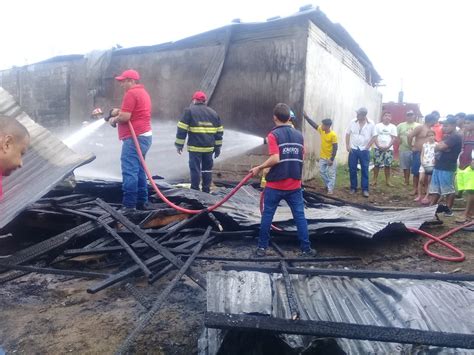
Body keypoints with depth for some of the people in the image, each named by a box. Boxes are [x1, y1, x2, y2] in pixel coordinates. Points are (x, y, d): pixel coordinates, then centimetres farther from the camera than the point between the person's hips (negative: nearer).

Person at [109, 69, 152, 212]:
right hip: (144, 136, 11)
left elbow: (125, 117, -18)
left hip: (134, 138, -11)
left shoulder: (131, 93, -11)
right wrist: (119, 111, 14)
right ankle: (142, 202, 16)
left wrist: (114, 119, 1)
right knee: (139, 170, 13)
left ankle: (129, 205, -12)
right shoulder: (143, 92, 22)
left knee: (129, 171, -11)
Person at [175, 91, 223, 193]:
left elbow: (182, 129, -5)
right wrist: (217, 147, 20)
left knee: (195, 169, 0)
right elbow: (219, 131, 15)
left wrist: (179, 145, 1)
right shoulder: (213, 113, 15)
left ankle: (195, 190, 3)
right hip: (209, 147, 5)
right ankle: (206, 190, 18)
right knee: (207, 168, 13)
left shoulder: (189, 111, 0)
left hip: (195, 146, -4)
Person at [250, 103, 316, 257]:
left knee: (267, 215, 9)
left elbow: (275, 159, -20)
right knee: (300, 216, 9)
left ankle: (262, 247, 16)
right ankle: (306, 248, 14)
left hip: (275, 185, -4)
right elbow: (301, 157, 12)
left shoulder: (273, 135, -10)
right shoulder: (299, 135, 7)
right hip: (294, 185, 4)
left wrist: (259, 168, -8)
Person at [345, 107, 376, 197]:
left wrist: (368, 146, -7)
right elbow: (348, 133, 5)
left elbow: (374, 136, -1)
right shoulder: (353, 122, -1)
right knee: (352, 169, 5)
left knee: (365, 170, 1)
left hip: (364, 150, -2)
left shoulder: (371, 124, -6)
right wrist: (347, 145, -2)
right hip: (353, 149, 2)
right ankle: (353, 187, 18)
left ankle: (365, 189, 8)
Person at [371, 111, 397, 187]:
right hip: (378, 148, -1)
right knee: (377, 165, 1)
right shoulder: (377, 125, 3)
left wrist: (388, 146, -14)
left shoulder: (393, 127, 6)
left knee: (388, 165, 4)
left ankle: (387, 181, 13)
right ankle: (374, 180, 9)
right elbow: (374, 137, -2)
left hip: (389, 149, 1)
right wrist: (379, 146, -15)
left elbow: (394, 138, 0)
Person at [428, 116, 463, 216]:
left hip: (447, 168, -9)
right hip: (438, 166, 9)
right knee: (435, 189, 12)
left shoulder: (456, 137, -12)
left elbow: (440, 147, -21)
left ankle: (448, 209, 11)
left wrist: (439, 144, 1)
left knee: (449, 190, 2)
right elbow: (436, 148, 22)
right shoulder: (447, 137, 18)